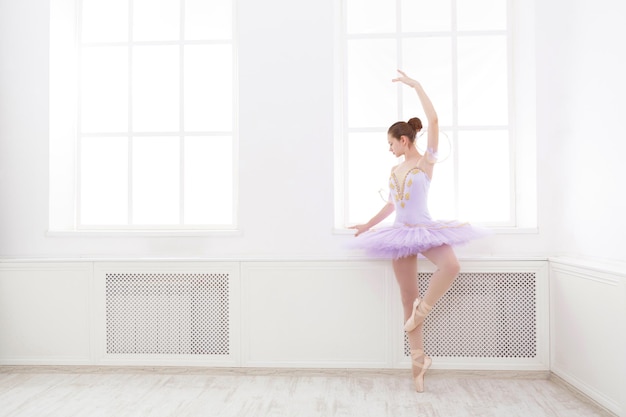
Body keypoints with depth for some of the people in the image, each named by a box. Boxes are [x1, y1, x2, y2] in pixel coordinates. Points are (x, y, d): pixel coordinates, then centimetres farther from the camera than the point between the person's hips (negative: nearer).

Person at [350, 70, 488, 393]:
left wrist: (416, 85, -9)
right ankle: (418, 359, 14)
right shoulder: (395, 170, 13)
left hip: (426, 230, -5)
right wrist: (368, 225, 28)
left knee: (450, 265, -37)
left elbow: (433, 119, -13)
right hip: (402, 235, 5)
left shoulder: (426, 161, -3)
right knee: (408, 299, 4)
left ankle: (422, 311, -15)